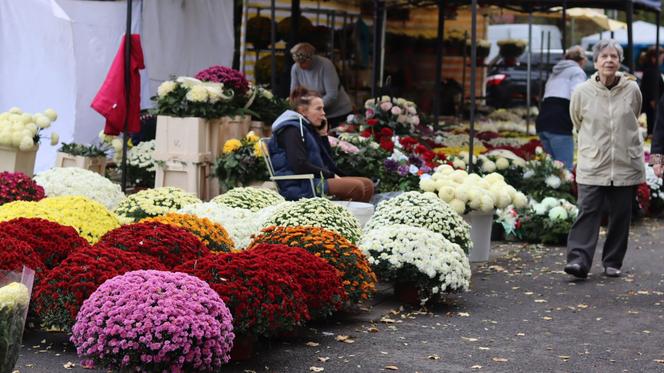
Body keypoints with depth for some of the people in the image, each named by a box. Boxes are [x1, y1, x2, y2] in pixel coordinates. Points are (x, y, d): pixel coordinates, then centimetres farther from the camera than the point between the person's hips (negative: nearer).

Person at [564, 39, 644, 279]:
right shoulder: (582, 92, -4)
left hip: (626, 166, 2)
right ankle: (578, 259, -14)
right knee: (587, 212, -10)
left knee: (621, 215, 7)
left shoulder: (632, 89, -1)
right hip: (592, 166, -2)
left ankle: (613, 262, 18)